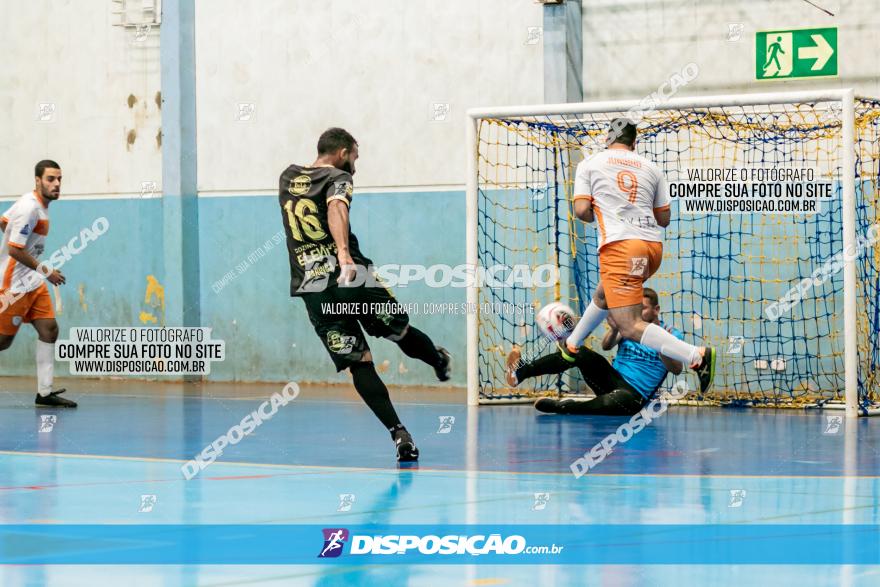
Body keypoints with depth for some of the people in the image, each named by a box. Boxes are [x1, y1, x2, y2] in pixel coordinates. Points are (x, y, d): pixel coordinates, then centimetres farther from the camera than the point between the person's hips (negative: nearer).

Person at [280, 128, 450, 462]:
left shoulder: (288, 177, 17)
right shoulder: (339, 178, -1)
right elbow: (336, 209, -23)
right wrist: (343, 252, -37)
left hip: (312, 289, 4)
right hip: (351, 277, -4)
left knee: (359, 364, 2)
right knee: (401, 331, 22)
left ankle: (398, 433, -7)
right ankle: (440, 362, 48)